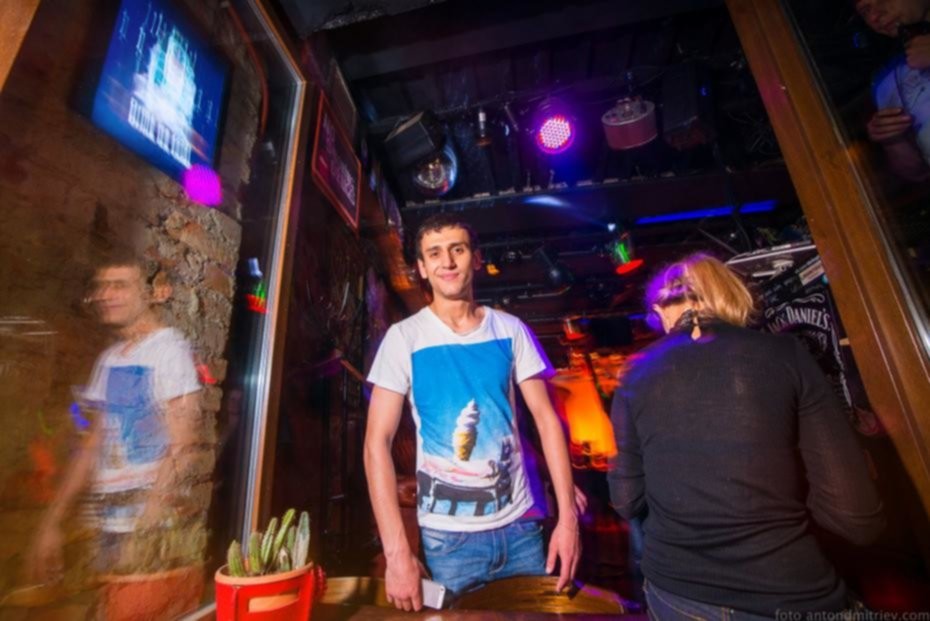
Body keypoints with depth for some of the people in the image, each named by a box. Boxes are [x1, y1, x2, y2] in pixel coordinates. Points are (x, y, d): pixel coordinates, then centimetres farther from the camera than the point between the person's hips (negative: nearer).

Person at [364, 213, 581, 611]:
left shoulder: (510, 330, -3)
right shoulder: (404, 338, -10)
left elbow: (546, 418, -1)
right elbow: (378, 442, -11)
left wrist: (567, 516, -6)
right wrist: (397, 550, -15)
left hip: (520, 525, 3)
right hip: (447, 536, -2)